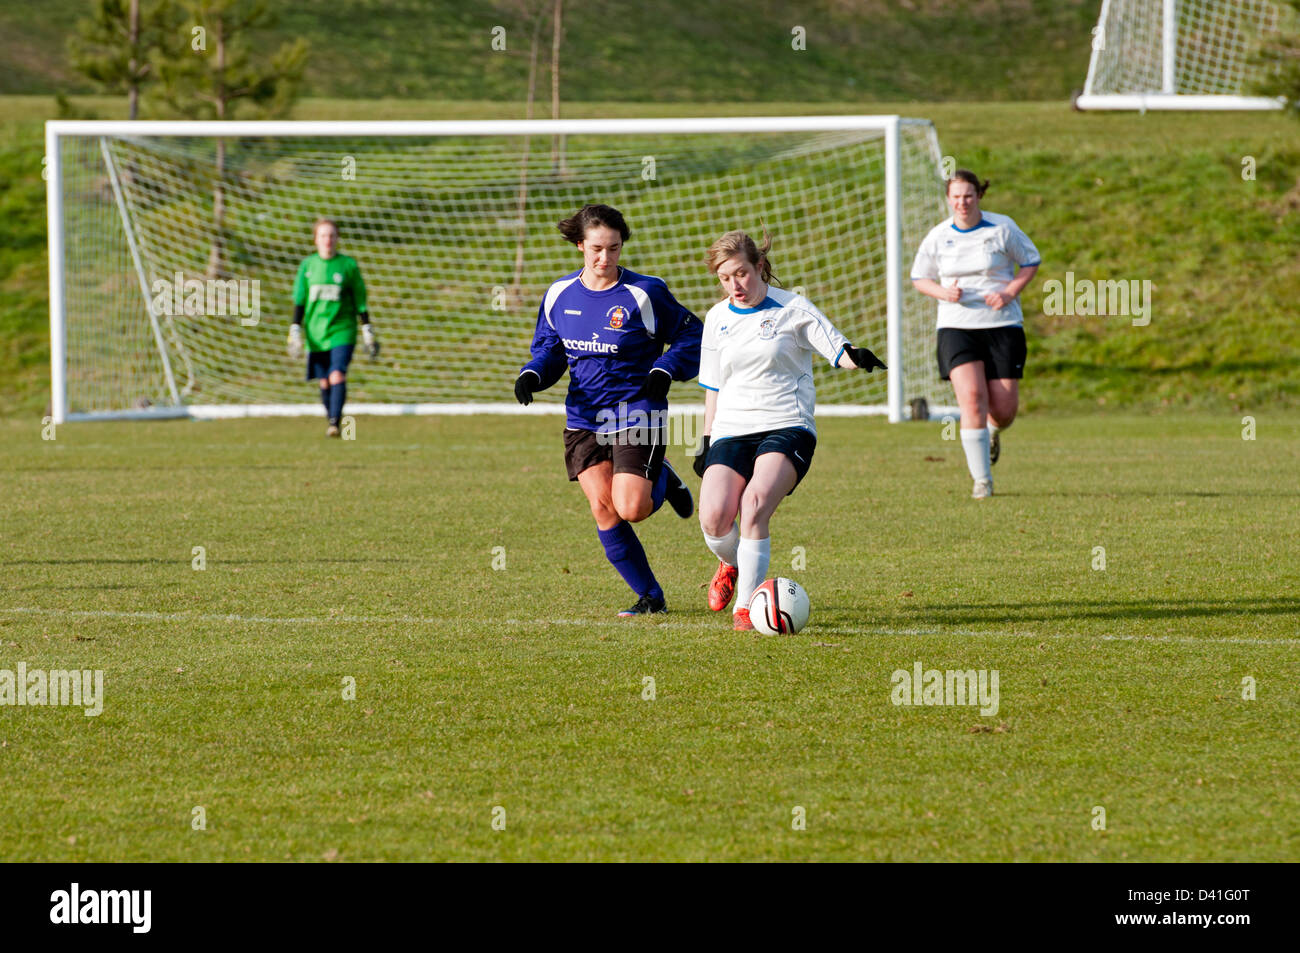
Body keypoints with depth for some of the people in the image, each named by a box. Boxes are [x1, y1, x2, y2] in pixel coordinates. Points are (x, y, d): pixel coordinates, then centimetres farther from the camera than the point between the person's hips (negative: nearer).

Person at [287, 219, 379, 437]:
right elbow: (299, 301, 8)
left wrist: (367, 332, 4)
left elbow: (360, 300, 6)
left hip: (342, 331, -2)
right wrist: (295, 332, 2)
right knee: (324, 382, 5)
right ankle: (330, 418, 20)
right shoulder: (308, 265, 6)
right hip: (316, 334, 2)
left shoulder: (348, 264, 2)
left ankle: (335, 423, -21)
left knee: (337, 376, -18)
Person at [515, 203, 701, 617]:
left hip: (637, 414, -4)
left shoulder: (644, 294, -9)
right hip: (583, 418, 4)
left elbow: (691, 336, 0)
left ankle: (663, 480, 21)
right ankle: (650, 596, 6)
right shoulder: (560, 295, 3)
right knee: (602, 508, -7)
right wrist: (531, 374, -5)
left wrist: (666, 369, -17)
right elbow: (549, 349, 16)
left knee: (630, 509, -16)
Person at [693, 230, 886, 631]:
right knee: (713, 518, -16)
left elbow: (837, 350, -5)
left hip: (787, 428, -4)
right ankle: (730, 565, 20)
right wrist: (707, 441, 19)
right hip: (731, 431, 4)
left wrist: (857, 357, -29)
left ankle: (746, 606, -20)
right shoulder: (717, 318, 12)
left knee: (755, 505, -28)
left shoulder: (792, 309, 0)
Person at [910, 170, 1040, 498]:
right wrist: (943, 292, -9)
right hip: (956, 326, 0)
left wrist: (1010, 292, -9)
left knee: (1004, 408, -2)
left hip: (1002, 325, 0)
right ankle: (982, 480, -9)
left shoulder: (1002, 228, -2)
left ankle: (993, 433, 39)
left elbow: (1031, 262, 8)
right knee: (971, 399, -17)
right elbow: (919, 278, 13)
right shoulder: (938, 236, 2)